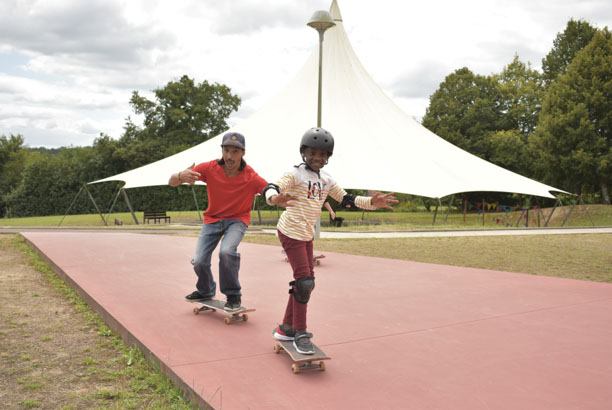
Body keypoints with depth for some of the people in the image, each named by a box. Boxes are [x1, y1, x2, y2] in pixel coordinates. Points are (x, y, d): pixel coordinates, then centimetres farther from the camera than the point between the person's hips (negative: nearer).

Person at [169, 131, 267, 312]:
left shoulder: (251, 177, -20)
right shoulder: (210, 168, -17)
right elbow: (172, 182, -16)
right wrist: (181, 176, -42)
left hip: (237, 220, -2)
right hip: (212, 219, 3)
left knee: (227, 251, -30)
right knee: (199, 261, -5)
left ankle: (233, 295, -5)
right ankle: (206, 291, 29)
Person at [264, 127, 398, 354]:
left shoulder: (327, 180, 8)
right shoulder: (296, 174, -14)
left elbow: (346, 199, 13)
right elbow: (272, 187, -28)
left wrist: (371, 202, -2)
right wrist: (275, 198, -52)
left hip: (307, 235, 8)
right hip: (291, 233, -8)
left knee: (304, 281, 13)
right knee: (305, 280, -11)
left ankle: (286, 328, 27)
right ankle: (300, 333, 2)